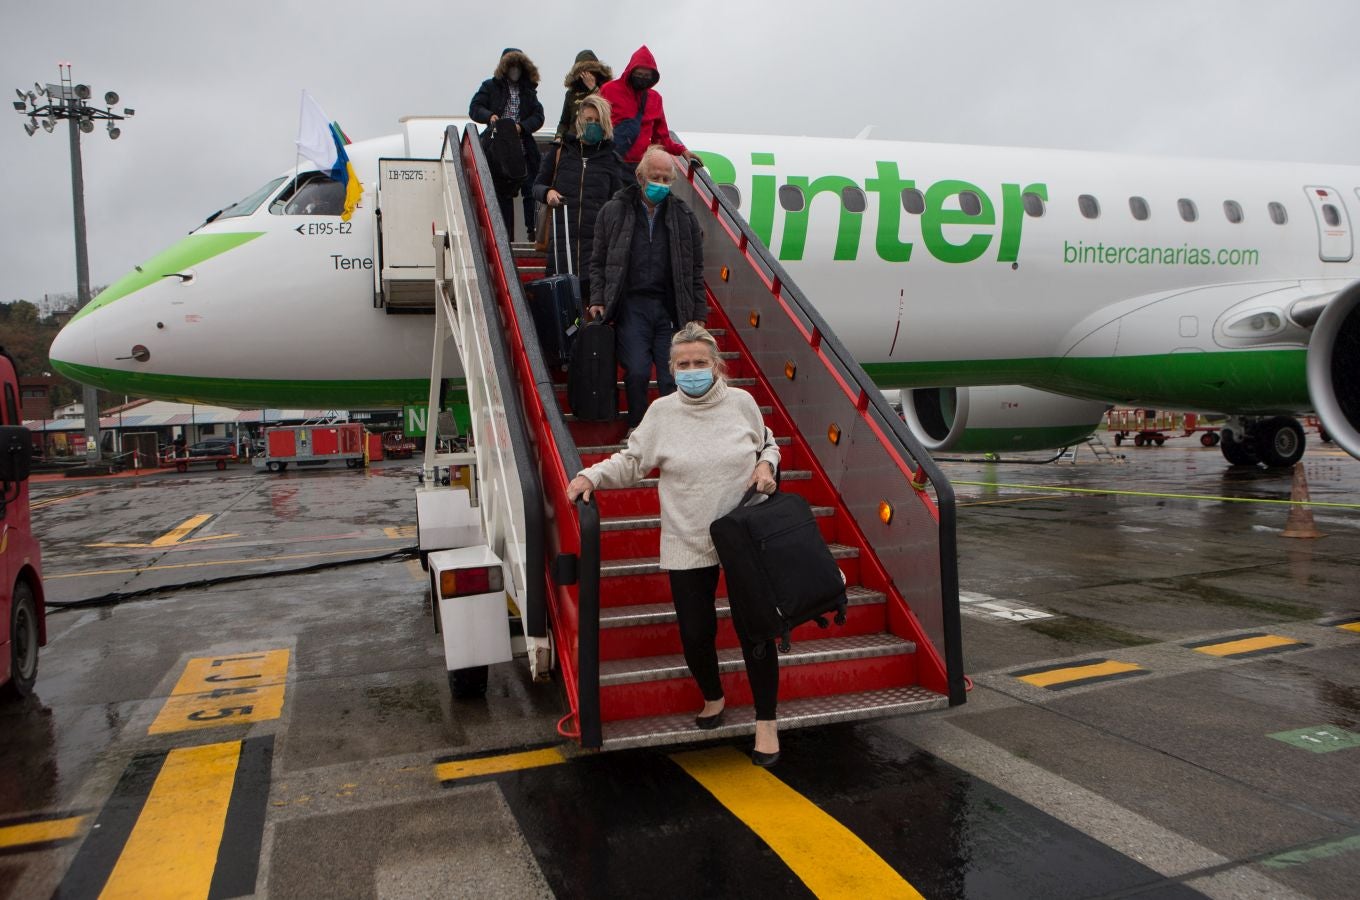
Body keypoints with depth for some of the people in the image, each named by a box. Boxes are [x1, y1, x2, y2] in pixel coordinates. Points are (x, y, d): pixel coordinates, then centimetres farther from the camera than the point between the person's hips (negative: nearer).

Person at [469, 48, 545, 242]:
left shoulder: (528, 90, 14)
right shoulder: (491, 86, 9)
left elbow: (538, 116, 4)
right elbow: (474, 108, 3)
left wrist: (522, 126, -14)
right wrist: (489, 116, -18)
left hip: (523, 149, 1)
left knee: (531, 189, -10)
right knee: (503, 193, 3)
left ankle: (533, 231, -6)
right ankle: (506, 235, 7)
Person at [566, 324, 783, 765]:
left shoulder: (741, 402, -2)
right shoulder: (662, 413, -3)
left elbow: (767, 443, 14)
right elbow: (631, 461, 2)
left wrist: (767, 464, -7)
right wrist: (592, 474, -13)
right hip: (688, 546, 0)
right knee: (695, 633, 7)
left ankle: (766, 722, 22)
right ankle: (713, 698, 38)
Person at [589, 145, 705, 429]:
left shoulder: (684, 217, 11)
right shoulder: (613, 212, 8)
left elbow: (695, 270, 13)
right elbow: (598, 261, 12)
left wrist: (698, 315, 8)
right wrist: (597, 301, 0)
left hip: (670, 309, 1)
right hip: (631, 306, -1)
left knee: (673, 378, -5)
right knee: (636, 372, -13)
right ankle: (636, 429, 8)